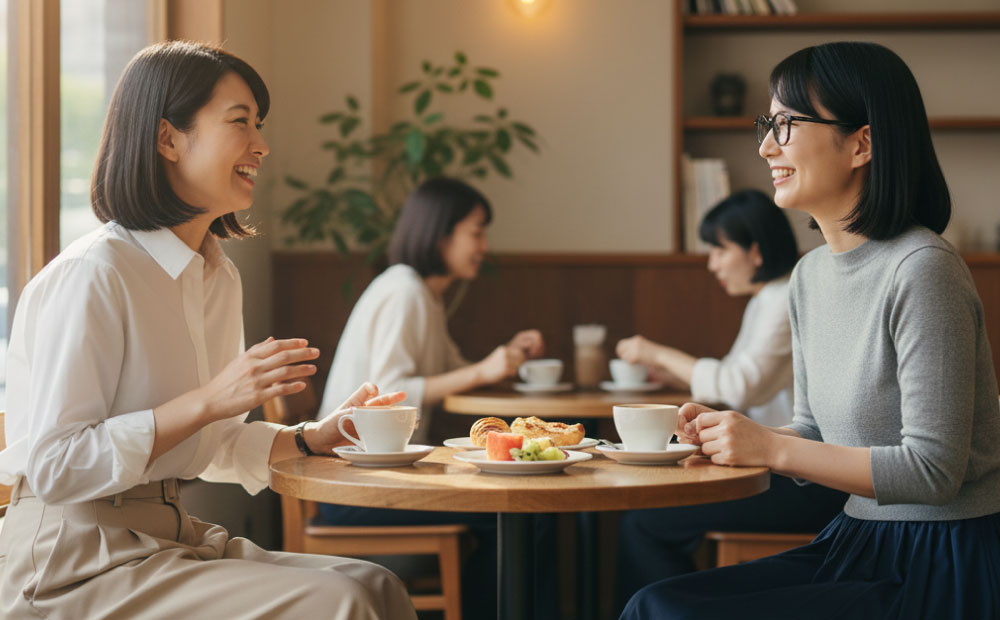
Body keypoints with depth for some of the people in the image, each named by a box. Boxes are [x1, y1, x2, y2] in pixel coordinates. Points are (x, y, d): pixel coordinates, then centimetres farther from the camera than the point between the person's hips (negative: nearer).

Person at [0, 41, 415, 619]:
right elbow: (54, 468, -20)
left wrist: (315, 436, 7)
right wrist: (208, 401, -23)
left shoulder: (220, 276, 12)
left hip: (171, 535, 8)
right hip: (70, 566, -8)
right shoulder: (92, 276, -16)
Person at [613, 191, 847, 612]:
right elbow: (735, 383, 18)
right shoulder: (765, 301, 19)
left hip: (807, 487, -10)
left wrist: (660, 355, -12)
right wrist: (666, 368, 6)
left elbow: (741, 386, -22)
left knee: (644, 523, -13)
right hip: (782, 470, 10)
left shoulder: (787, 302, -14)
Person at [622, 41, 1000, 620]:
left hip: (944, 568, -8)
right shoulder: (810, 275, 10)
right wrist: (724, 435, 0)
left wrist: (771, 447, -18)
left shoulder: (921, 270, -18)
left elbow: (933, 470, -20)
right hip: (858, 548, 8)